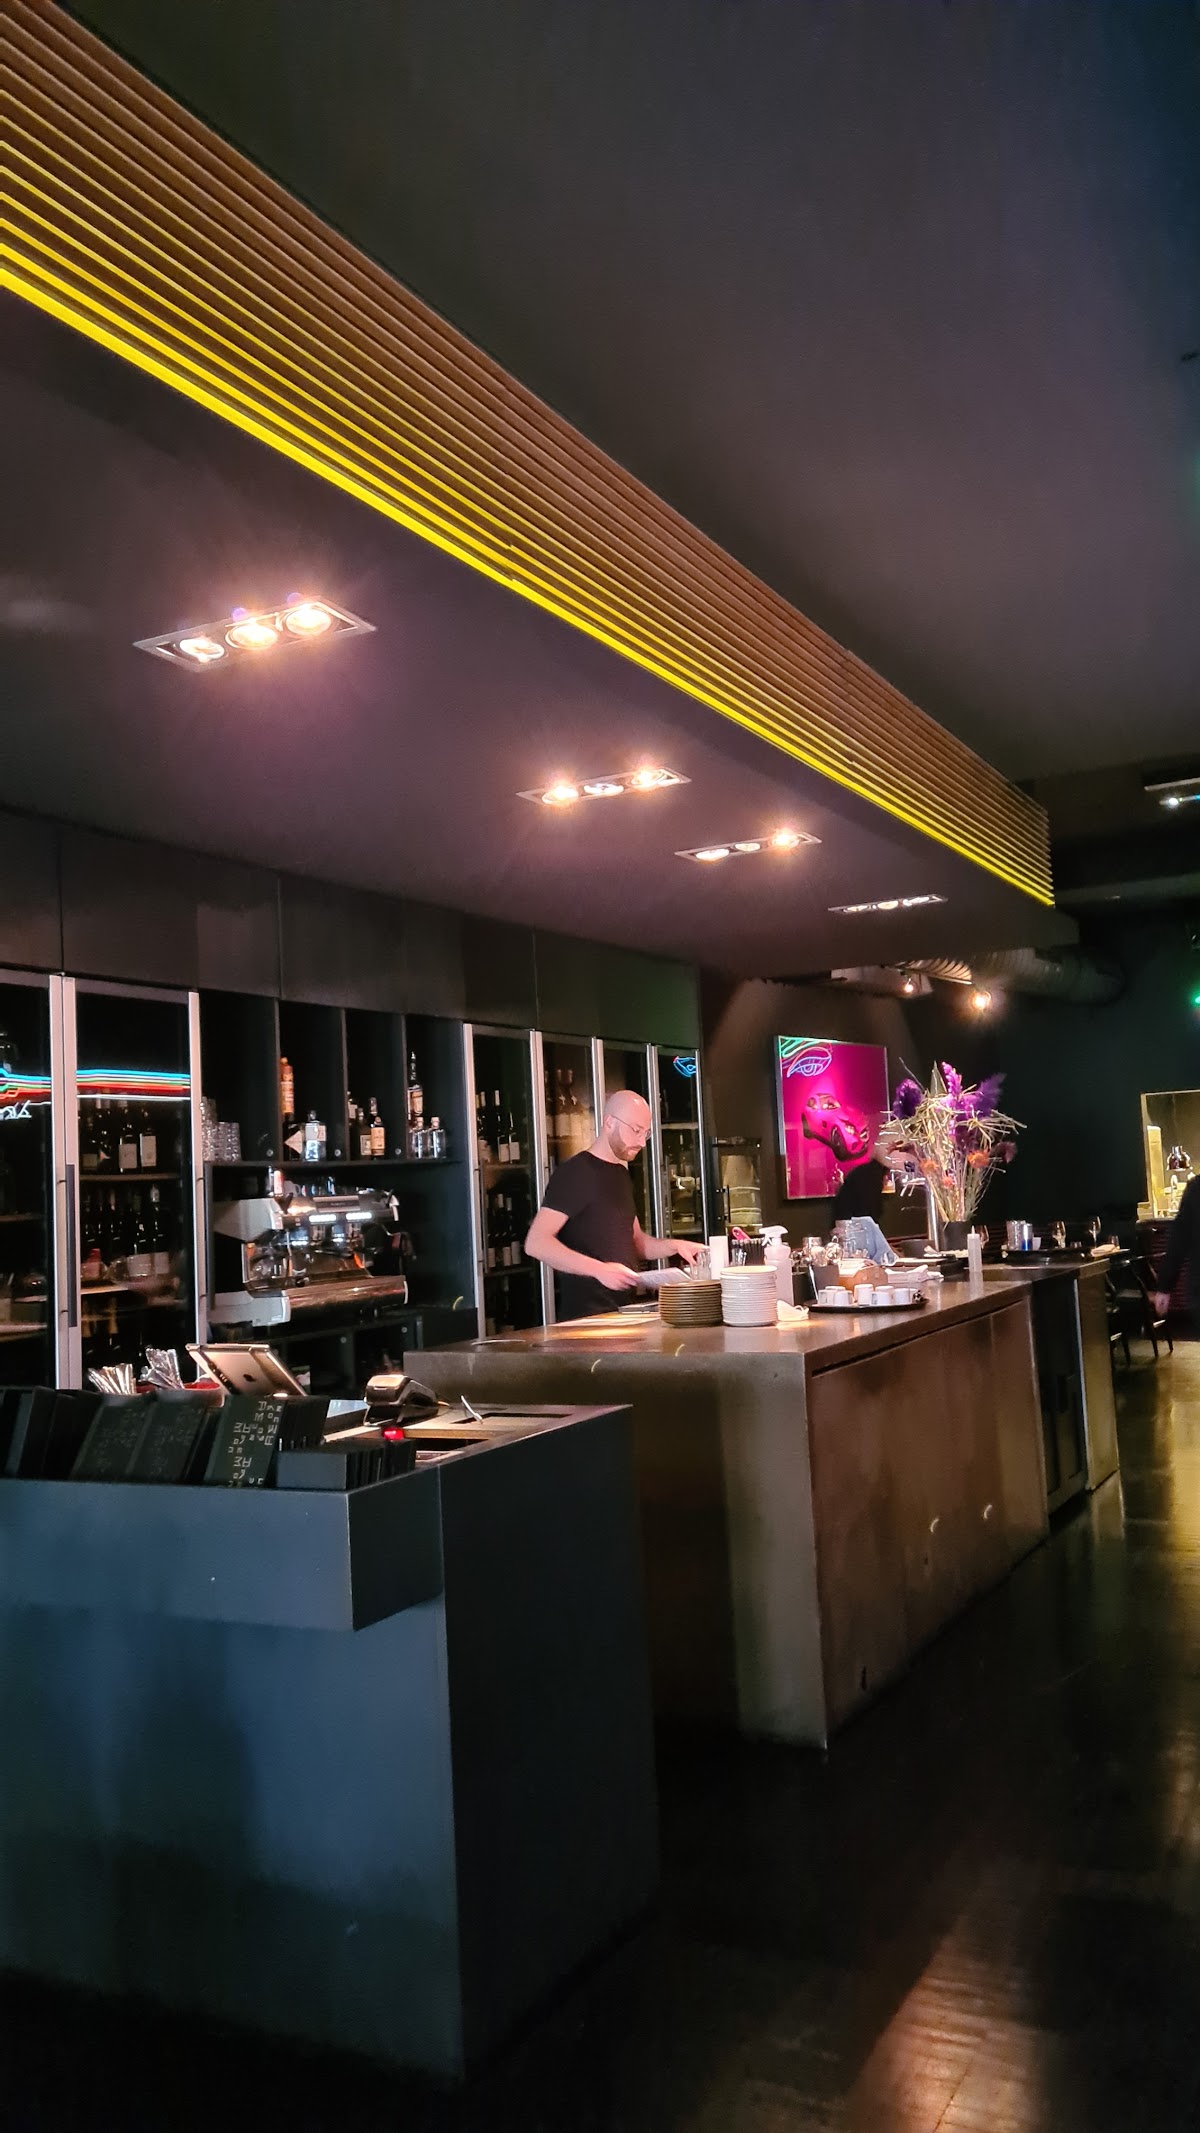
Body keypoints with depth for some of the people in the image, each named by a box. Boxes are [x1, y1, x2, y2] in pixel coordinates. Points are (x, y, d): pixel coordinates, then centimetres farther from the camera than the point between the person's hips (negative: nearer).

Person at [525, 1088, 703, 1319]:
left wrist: (674, 1246, 3)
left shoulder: (620, 1173, 15)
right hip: (588, 1315, -8)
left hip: (625, 1308, 8)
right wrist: (599, 1269, -29)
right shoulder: (574, 1173, -12)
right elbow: (536, 1243, -20)